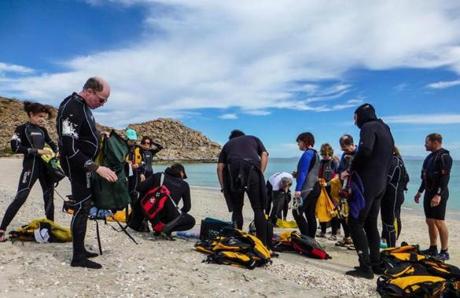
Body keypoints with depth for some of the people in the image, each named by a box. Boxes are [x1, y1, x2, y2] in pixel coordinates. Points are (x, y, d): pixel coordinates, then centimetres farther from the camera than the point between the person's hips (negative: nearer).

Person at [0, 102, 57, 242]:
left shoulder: (42, 130, 13)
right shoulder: (22, 128, -3)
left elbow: (51, 143, 27)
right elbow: (15, 147, -16)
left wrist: (58, 152, 6)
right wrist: (38, 151, -20)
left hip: (45, 165, 6)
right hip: (31, 166, -6)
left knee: (49, 196, 8)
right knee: (20, 197, -12)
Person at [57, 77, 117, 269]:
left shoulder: (83, 105, 8)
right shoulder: (71, 109, -23)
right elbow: (70, 149, -28)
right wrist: (96, 168, -30)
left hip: (84, 164, 10)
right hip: (77, 166, -10)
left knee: (83, 206, 14)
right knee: (82, 207, -6)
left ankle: (80, 250, 24)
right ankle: (78, 258, 3)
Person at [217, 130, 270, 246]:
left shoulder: (227, 144, 31)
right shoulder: (254, 139, 31)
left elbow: (220, 167, 16)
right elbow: (264, 155, 13)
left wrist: (223, 186, 16)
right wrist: (260, 173, 9)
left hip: (233, 171, 1)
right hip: (252, 170, -1)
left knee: (236, 210, 13)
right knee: (258, 209, 4)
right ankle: (262, 243, 1)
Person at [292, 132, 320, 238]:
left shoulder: (307, 154, -10)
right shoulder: (315, 154, 19)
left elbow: (303, 172, -17)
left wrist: (298, 189, -20)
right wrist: (297, 174, 17)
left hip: (307, 188, -10)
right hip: (314, 187, 10)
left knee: (297, 212, -9)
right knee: (310, 215, 10)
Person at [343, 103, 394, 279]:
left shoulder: (369, 127, -6)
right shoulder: (384, 129, 21)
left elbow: (365, 151, -25)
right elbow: (387, 158, 19)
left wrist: (351, 170, -11)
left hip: (367, 183, -9)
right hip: (380, 184, 9)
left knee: (355, 223, -6)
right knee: (370, 224, 15)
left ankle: (365, 267, -8)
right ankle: (376, 264, 18)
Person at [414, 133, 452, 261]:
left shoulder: (444, 156, -11)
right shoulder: (430, 156, 16)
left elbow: (445, 178, -20)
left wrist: (438, 195, -28)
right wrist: (420, 192, 21)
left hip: (438, 194, -9)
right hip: (429, 192, 9)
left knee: (439, 222, -7)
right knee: (430, 221, 11)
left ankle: (444, 252, 1)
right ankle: (433, 248, 21)